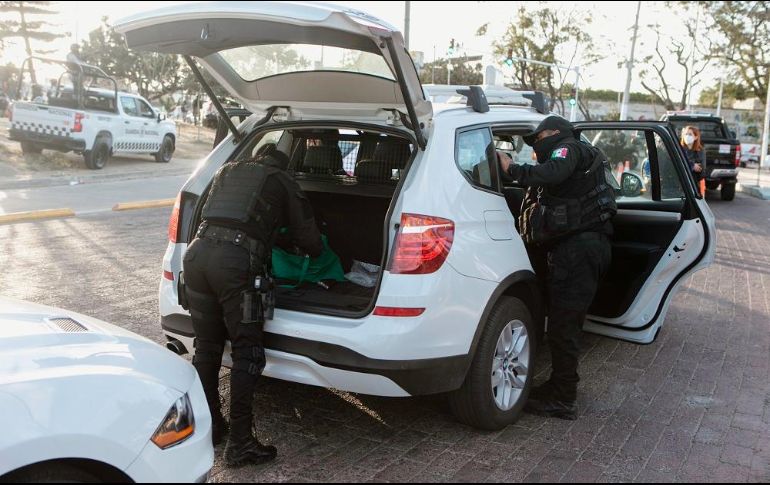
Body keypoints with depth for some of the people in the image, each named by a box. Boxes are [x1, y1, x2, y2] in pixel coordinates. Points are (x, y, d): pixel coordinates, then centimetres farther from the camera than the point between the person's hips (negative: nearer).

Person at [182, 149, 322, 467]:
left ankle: (210, 426, 28)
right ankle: (239, 444, 5)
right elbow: (310, 241, 14)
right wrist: (315, 249, 39)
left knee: (206, 348, 16)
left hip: (197, 252, 6)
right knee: (247, 353, 3)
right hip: (236, 262, -5)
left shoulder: (228, 170, 28)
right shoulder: (282, 182, 15)